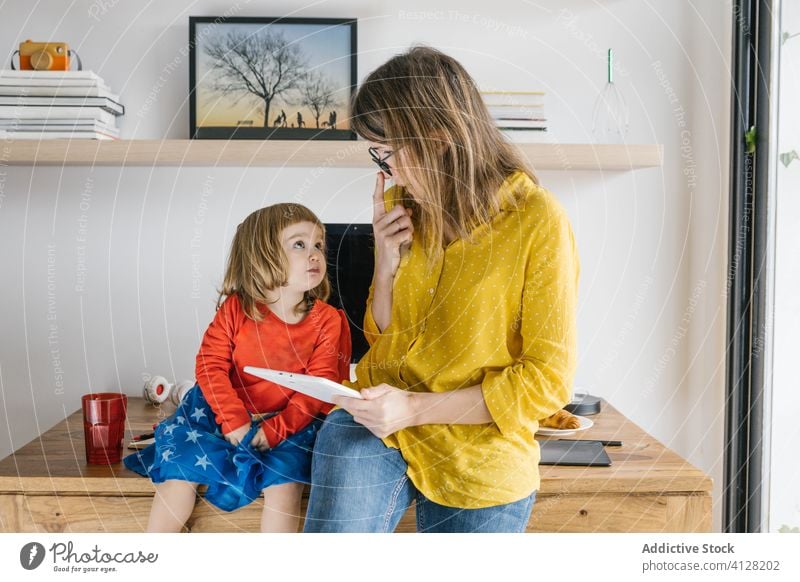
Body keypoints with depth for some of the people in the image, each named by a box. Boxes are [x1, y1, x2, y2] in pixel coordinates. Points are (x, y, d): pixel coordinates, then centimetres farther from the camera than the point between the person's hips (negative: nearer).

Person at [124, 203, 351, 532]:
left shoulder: (327, 321, -8)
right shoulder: (235, 309, -7)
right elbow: (210, 365, -10)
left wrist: (275, 430, -21)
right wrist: (233, 421, -20)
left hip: (288, 422, -1)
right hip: (225, 411, 1)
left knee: (285, 483, -25)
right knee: (178, 471, -10)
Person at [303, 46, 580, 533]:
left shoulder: (538, 221, -11)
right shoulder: (403, 206, 5)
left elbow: (548, 379, -11)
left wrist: (417, 408, -17)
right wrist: (387, 261, -5)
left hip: (479, 462, -2)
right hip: (375, 426, 3)